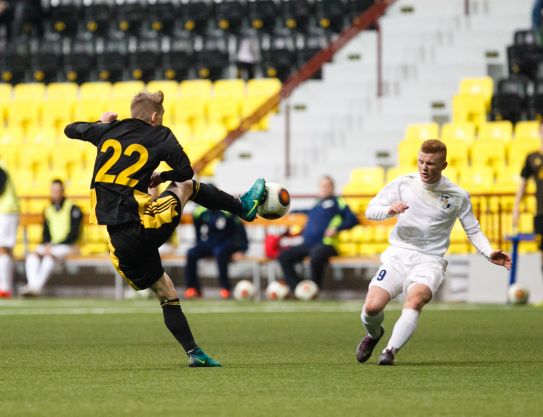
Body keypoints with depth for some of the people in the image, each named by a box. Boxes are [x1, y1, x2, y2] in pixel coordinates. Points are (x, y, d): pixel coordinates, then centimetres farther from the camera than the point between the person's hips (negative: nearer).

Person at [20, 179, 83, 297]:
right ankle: (32, 285, -38)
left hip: (66, 246, -6)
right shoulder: (48, 210, 16)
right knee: (32, 255, -24)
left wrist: (53, 246, -14)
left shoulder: (73, 209, -3)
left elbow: (73, 234, -9)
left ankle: (37, 287, -43)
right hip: (50, 245, 6)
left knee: (50, 256, -36)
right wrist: (46, 245, -5)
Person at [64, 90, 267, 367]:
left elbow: (71, 130, 26)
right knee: (188, 186, 25)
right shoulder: (159, 137, 0)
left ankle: (194, 353, 12)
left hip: (119, 240, 4)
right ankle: (244, 207, 40)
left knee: (166, 294, 15)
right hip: (147, 226, -4)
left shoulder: (108, 131, 11)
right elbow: (186, 172, -5)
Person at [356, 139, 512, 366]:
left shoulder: (458, 196, 2)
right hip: (397, 255, 2)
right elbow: (370, 210, 5)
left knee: (416, 298, -35)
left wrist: (490, 253, -4)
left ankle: (390, 351, -33)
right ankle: (373, 334, 19)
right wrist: (390, 210, -17)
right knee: (372, 307, -16)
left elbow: (473, 230, 13)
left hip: (429, 260, -2)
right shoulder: (403, 184, 4)